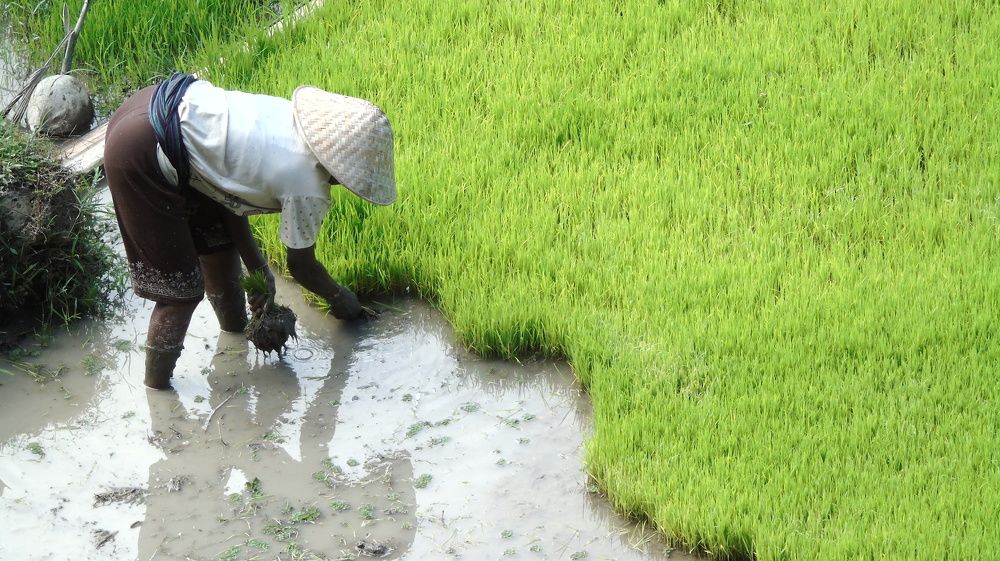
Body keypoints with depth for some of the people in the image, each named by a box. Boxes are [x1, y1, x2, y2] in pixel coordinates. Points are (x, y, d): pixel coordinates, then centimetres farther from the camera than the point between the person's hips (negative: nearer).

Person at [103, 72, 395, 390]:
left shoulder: (292, 116, 5)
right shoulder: (308, 192, -14)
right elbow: (302, 266, 4)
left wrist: (257, 268, 17)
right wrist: (340, 299, 23)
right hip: (141, 154, -10)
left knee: (219, 242, 24)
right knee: (180, 290, 0)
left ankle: (235, 329, 45)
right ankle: (156, 391, 13)